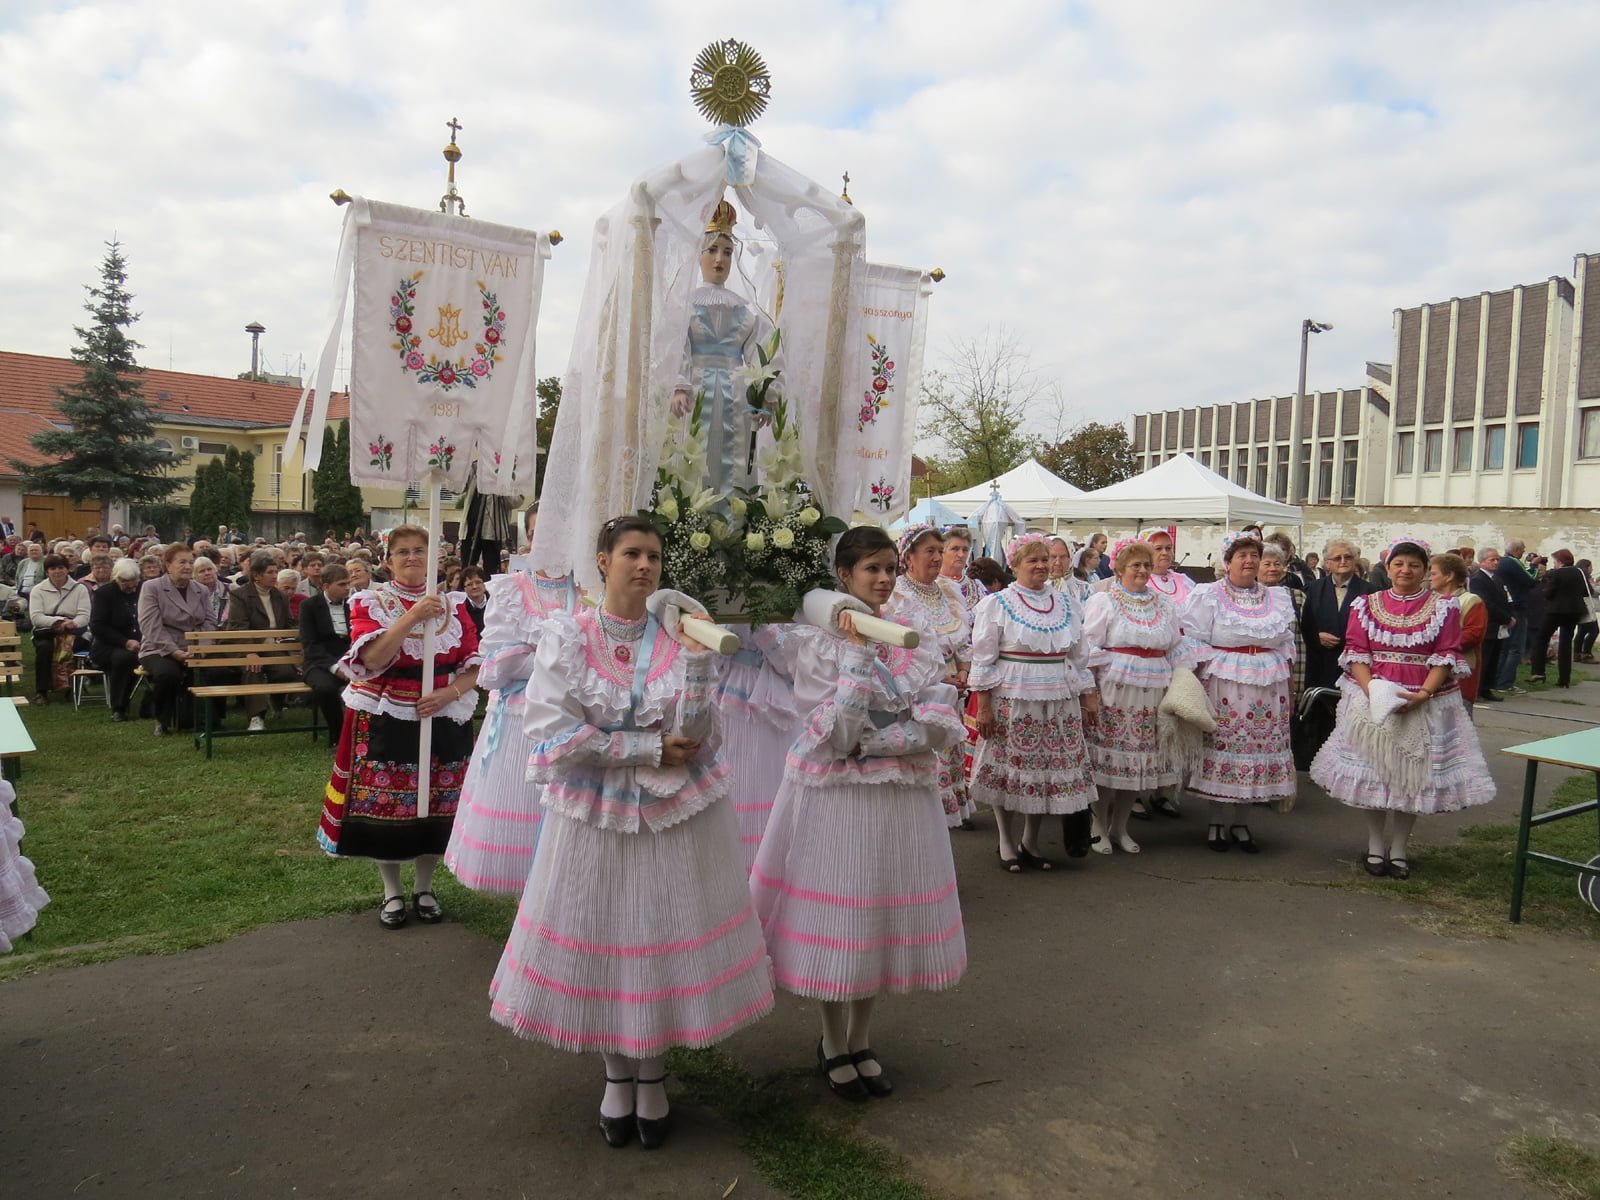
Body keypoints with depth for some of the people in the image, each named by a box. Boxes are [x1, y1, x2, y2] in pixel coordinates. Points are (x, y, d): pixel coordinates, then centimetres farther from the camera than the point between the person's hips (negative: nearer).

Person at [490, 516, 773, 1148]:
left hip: (676, 813, 1)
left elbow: (692, 734, -12)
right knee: (600, 939, 8)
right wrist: (650, 747, -15)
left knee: (666, 937, 7)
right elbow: (553, 734, -15)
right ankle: (617, 1074, 32)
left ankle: (653, 1076, 30)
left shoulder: (678, 634, -3)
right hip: (595, 812, 0)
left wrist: (695, 655, -23)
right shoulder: (567, 637, -5)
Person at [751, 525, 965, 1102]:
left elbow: (939, 725, -7)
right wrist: (860, 652, -22)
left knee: (885, 915, 12)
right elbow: (833, 732, -18)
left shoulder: (919, 639, 4)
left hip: (902, 796, 4)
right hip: (834, 795, -3)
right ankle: (834, 1043, 28)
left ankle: (860, 1040, 32)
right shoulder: (815, 640, -6)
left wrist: (868, 741, -15)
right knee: (836, 917, 5)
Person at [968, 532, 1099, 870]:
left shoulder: (1067, 603, 11)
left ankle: (1031, 841, 22)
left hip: (1058, 701, 4)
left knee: (1047, 769, 5)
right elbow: (983, 659, -4)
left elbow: (1079, 655, 16)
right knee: (1009, 769, 2)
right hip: (1011, 700, -4)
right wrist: (983, 705, -9)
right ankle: (1006, 843, 19)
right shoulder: (997, 604, -1)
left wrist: (1089, 696, 11)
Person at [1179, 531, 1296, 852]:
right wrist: (1206, 676, -9)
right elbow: (1194, 641, -4)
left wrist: (1284, 671, 11)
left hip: (1268, 686, 4)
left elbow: (1287, 642, 20)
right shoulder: (1207, 596, 0)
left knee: (1261, 747, 4)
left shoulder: (1278, 598, 14)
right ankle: (1218, 820, 11)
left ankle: (1238, 821, 17)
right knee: (1222, 745, -3)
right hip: (1224, 685, -4)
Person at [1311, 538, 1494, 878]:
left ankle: (1399, 849, 15)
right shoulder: (1365, 605, 5)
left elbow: (1446, 657, -4)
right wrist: (1372, 690, -15)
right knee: (1373, 771, 5)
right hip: (1372, 699, 1)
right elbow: (1355, 652, 0)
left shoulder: (1444, 607, 2)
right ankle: (1375, 846, 17)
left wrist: (1423, 694, -18)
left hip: (1424, 703, -1)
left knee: (1411, 774, 4)